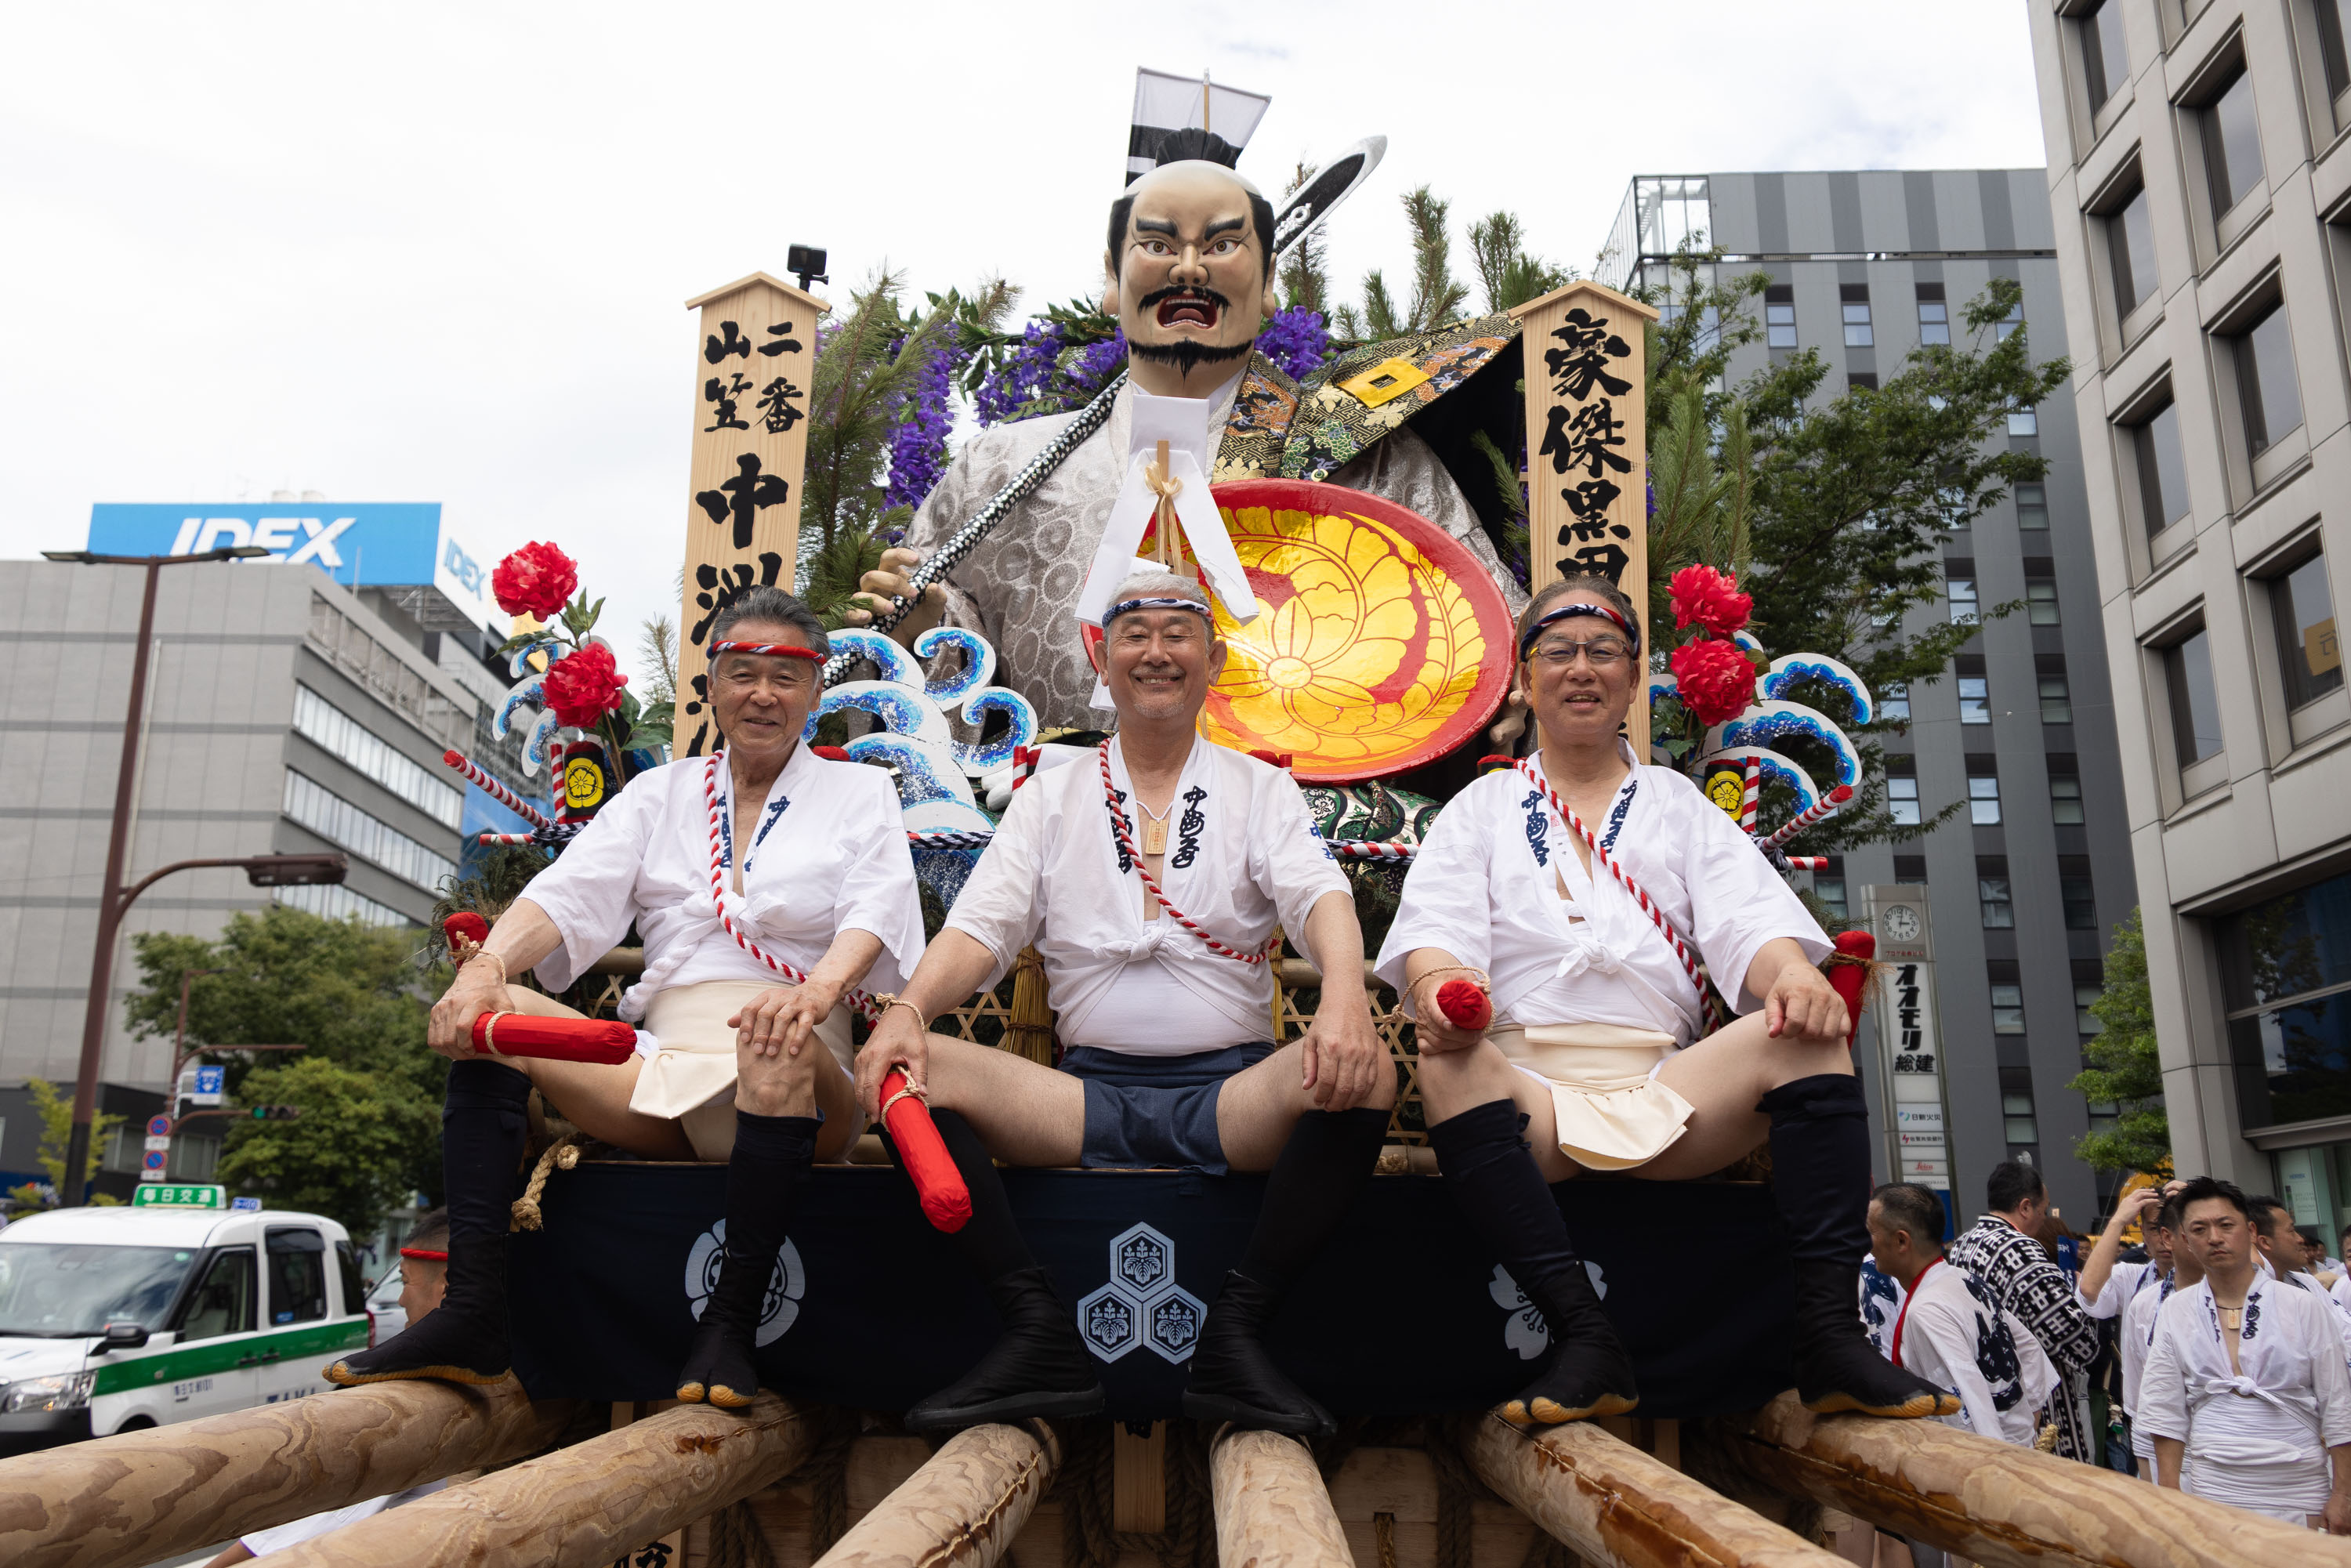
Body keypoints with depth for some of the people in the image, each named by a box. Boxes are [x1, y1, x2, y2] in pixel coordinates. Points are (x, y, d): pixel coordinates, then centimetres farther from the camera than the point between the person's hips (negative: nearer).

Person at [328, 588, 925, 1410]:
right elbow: (570, 891, 5)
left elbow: (876, 911, -7)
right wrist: (487, 966, -17)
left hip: (791, 1094, -3)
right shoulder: (661, 792, 20)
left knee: (781, 1037, -38)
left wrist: (819, 989, -30)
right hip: (661, 1075, 4)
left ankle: (729, 1327, -29)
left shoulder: (860, 793, 12)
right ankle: (471, 1317, -20)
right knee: (487, 1014, -16)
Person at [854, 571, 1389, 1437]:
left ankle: (1235, 1332, -22)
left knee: (1361, 1070, -32)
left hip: (1232, 1091, -1)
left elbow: (1319, 893, -7)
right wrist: (907, 1009, -18)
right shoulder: (1050, 796, 15)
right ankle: (1040, 1334, -19)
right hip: (1089, 1096, 1)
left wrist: (1344, 994, -31)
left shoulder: (1262, 789, 11)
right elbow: (983, 925, 4)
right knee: (912, 1067, -22)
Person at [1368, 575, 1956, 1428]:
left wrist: (1793, 974, -17)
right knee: (1450, 1063, -34)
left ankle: (1830, 1336, -26)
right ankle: (1584, 1339, -34)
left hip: (1667, 1090, 2)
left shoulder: (1679, 803, 23)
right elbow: (1434, 924, 3)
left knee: (1810, 1035, -24)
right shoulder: (1483, 806, 19)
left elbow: (1748, 917, 8)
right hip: (1525, 1085, -1)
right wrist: (1436, 983, -23)